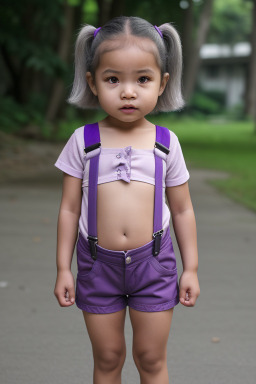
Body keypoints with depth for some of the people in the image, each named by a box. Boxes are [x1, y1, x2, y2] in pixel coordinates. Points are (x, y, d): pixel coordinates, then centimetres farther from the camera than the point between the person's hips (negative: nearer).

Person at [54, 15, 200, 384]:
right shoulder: (83, 141, -4)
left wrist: (191, 268, 6)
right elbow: (69, 209, 1)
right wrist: (63, 268, 1)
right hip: (98, 263, 0)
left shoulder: (166, 143, -2)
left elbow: (182, 210, 5)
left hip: (153, 262, 0)